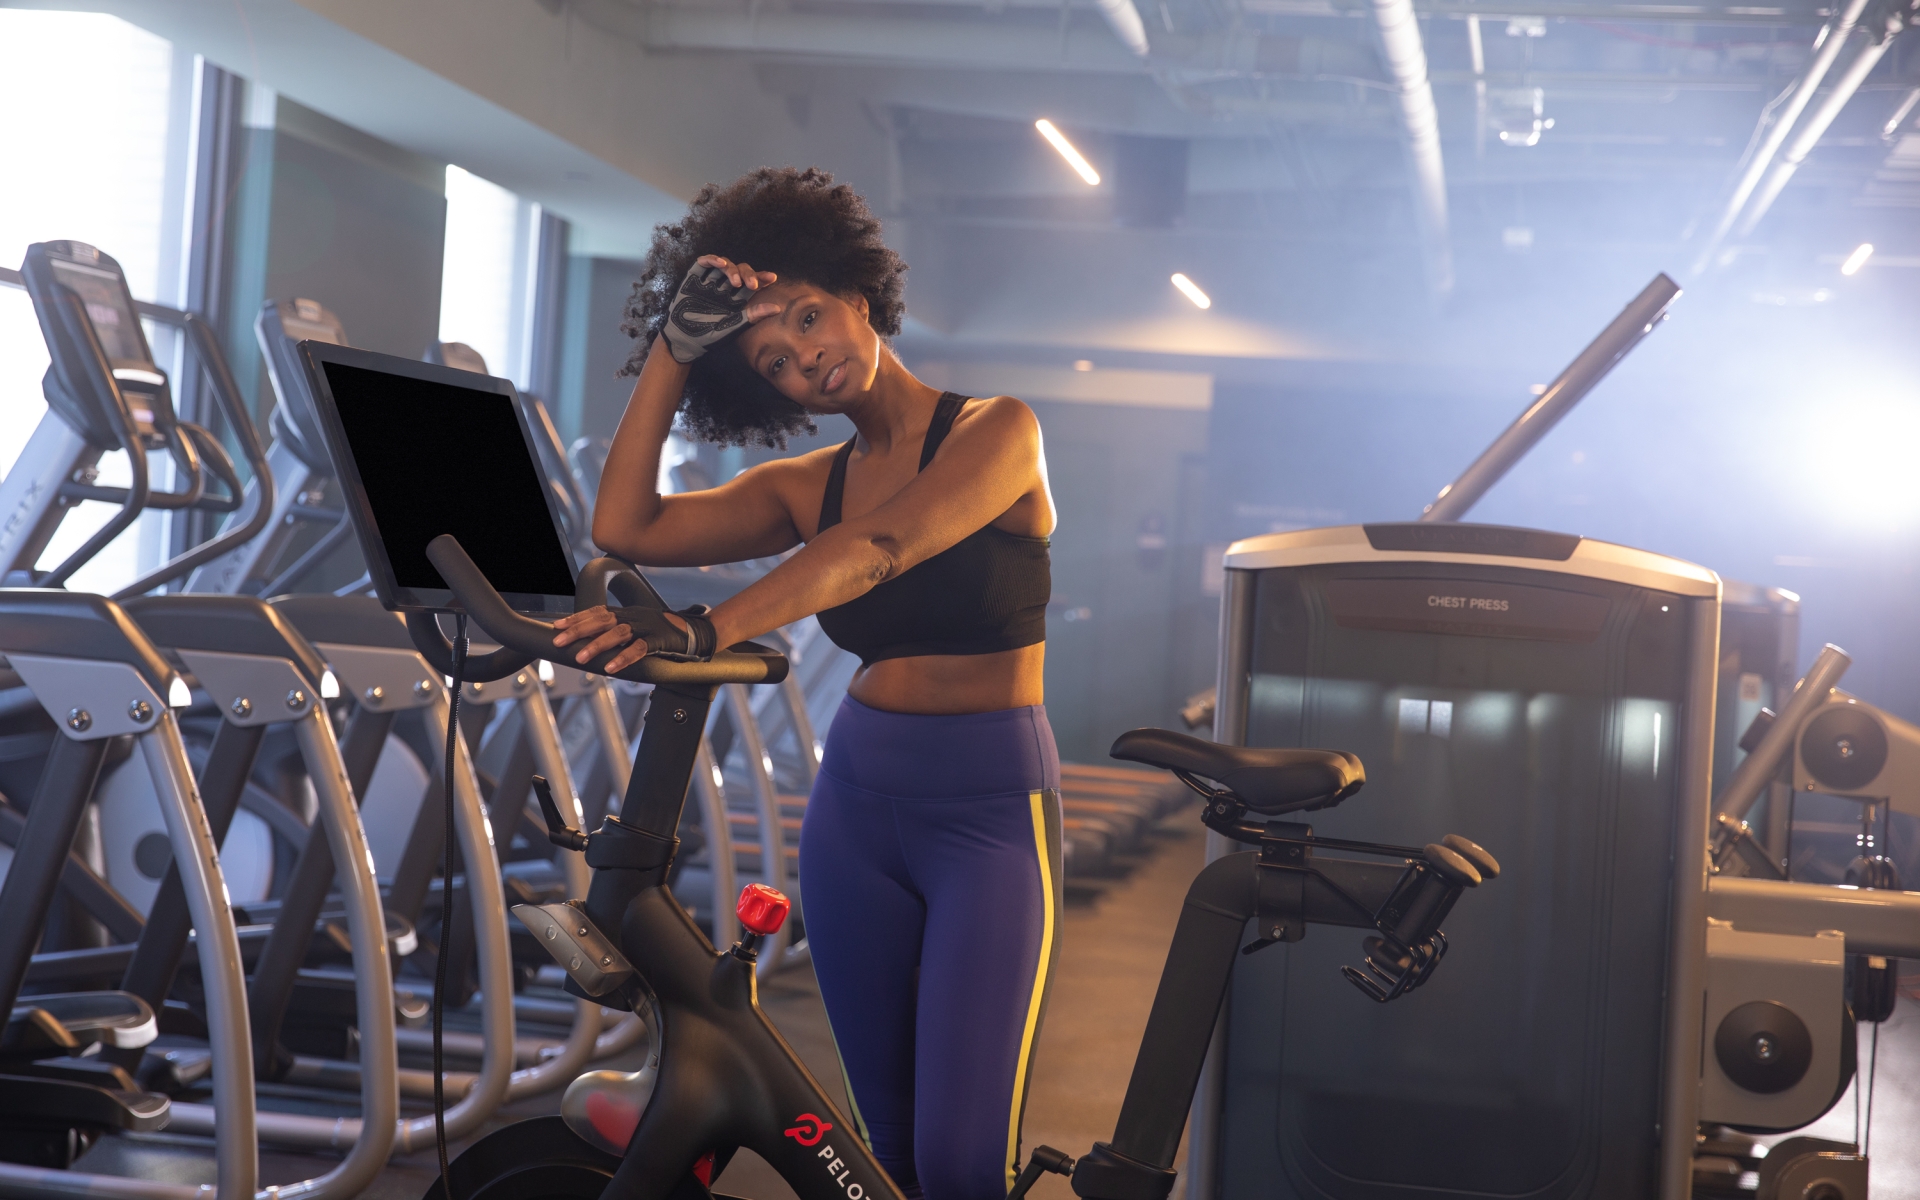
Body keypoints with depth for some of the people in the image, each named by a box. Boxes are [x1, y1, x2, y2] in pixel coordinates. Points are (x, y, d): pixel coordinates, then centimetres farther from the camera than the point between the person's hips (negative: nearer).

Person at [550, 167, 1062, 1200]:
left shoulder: (995, 432, -6)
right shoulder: (808, 487, 8)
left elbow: (878, 548, -26)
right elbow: (626, 528, -6)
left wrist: (706, 630, -39)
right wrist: (674, 351, -6)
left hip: (991, 810, -5)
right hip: (856, 803, 5)